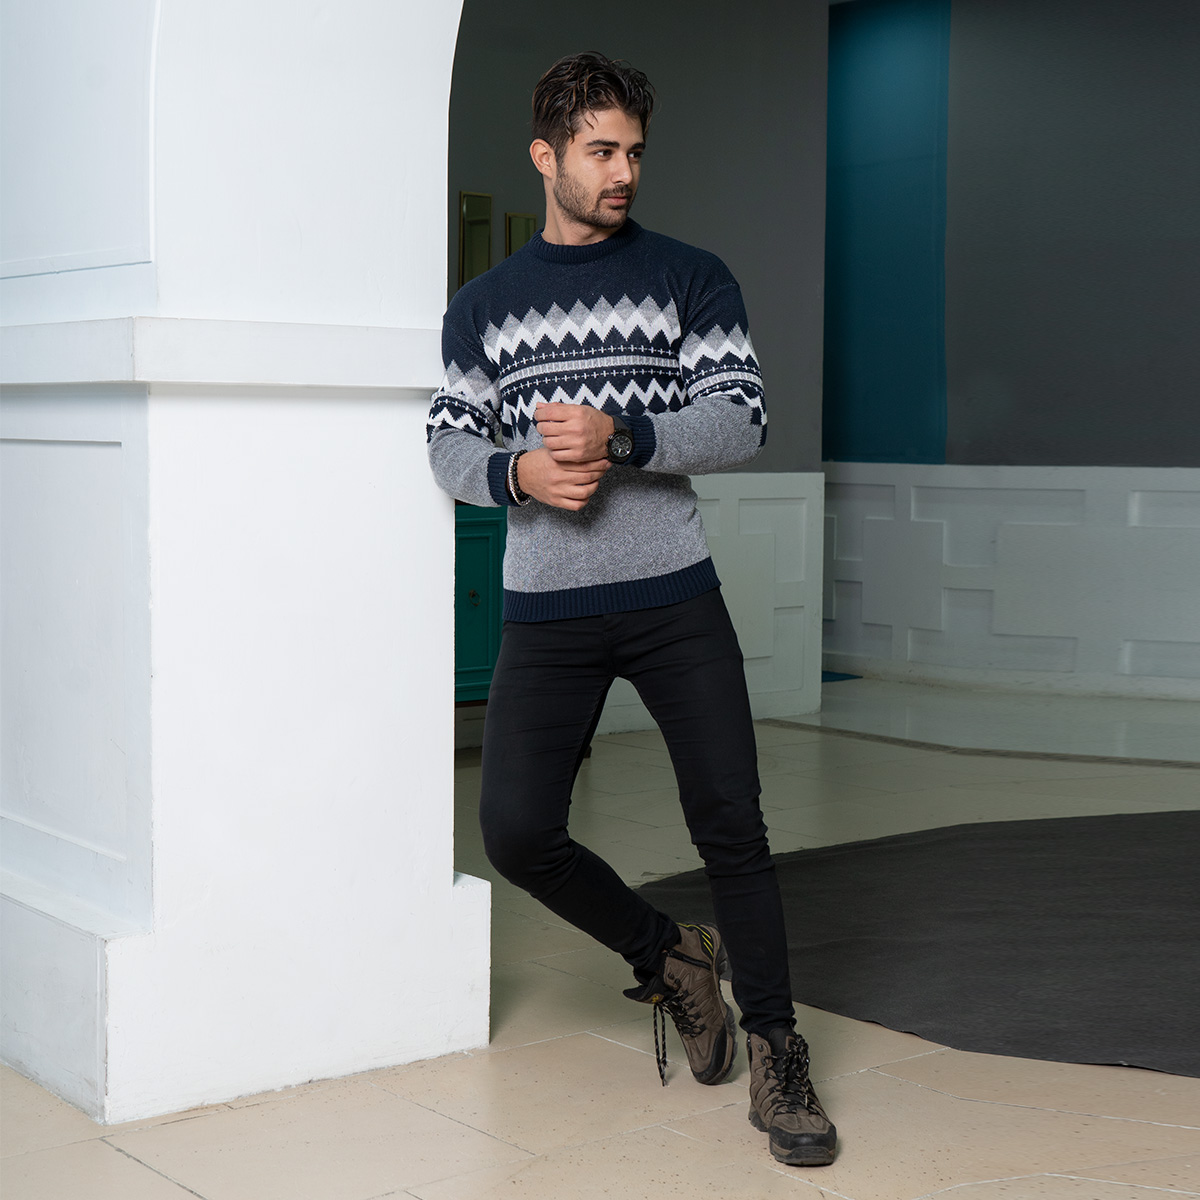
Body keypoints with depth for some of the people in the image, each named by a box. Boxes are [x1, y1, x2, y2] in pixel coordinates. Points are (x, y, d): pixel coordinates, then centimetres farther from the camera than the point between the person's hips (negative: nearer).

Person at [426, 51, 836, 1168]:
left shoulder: (690, 277, 6)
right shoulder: (483, 304, 12)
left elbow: (742, 419, -3)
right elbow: (448, 445, 10)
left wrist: (622, 434, -18)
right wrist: (518, 471, -12)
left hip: (675, 599, -1)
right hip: (545, 612, 2)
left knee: (730, 821, -6)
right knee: (516, 831, -6)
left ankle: (774, 1048, 10)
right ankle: (665, 953, 20)